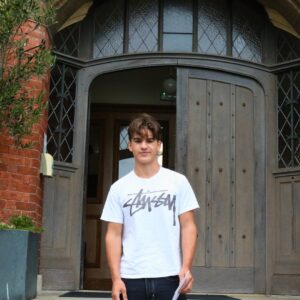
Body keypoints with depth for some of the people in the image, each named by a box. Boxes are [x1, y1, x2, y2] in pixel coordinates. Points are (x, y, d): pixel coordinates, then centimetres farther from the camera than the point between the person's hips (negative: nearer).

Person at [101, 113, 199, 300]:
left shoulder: (178, 181, 3)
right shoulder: (119, 188, 5)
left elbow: (188, 227, 1)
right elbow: (114, 235, 3)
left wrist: (186, 268, -11)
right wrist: (116, 277, -5)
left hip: (170, 276, -1)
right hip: (130, 278, 1)